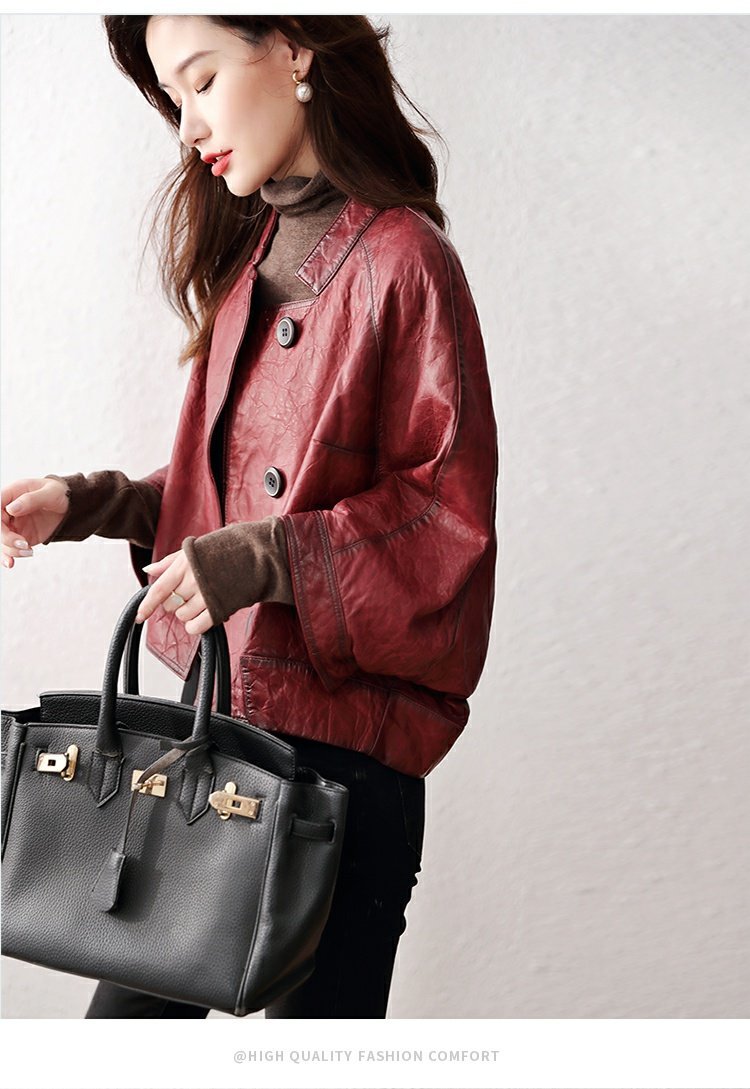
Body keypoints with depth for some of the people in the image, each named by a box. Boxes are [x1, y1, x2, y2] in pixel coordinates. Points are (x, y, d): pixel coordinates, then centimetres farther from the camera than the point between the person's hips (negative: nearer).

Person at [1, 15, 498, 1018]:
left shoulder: (401, 259, -11)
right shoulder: (252, 260, 12)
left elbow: (451, 511, -13)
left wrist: (260, 559, -20)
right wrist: (82, 507, 6)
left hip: (341, 741, -7)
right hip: (216, 717, 7)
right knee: (129, 1010, 13)